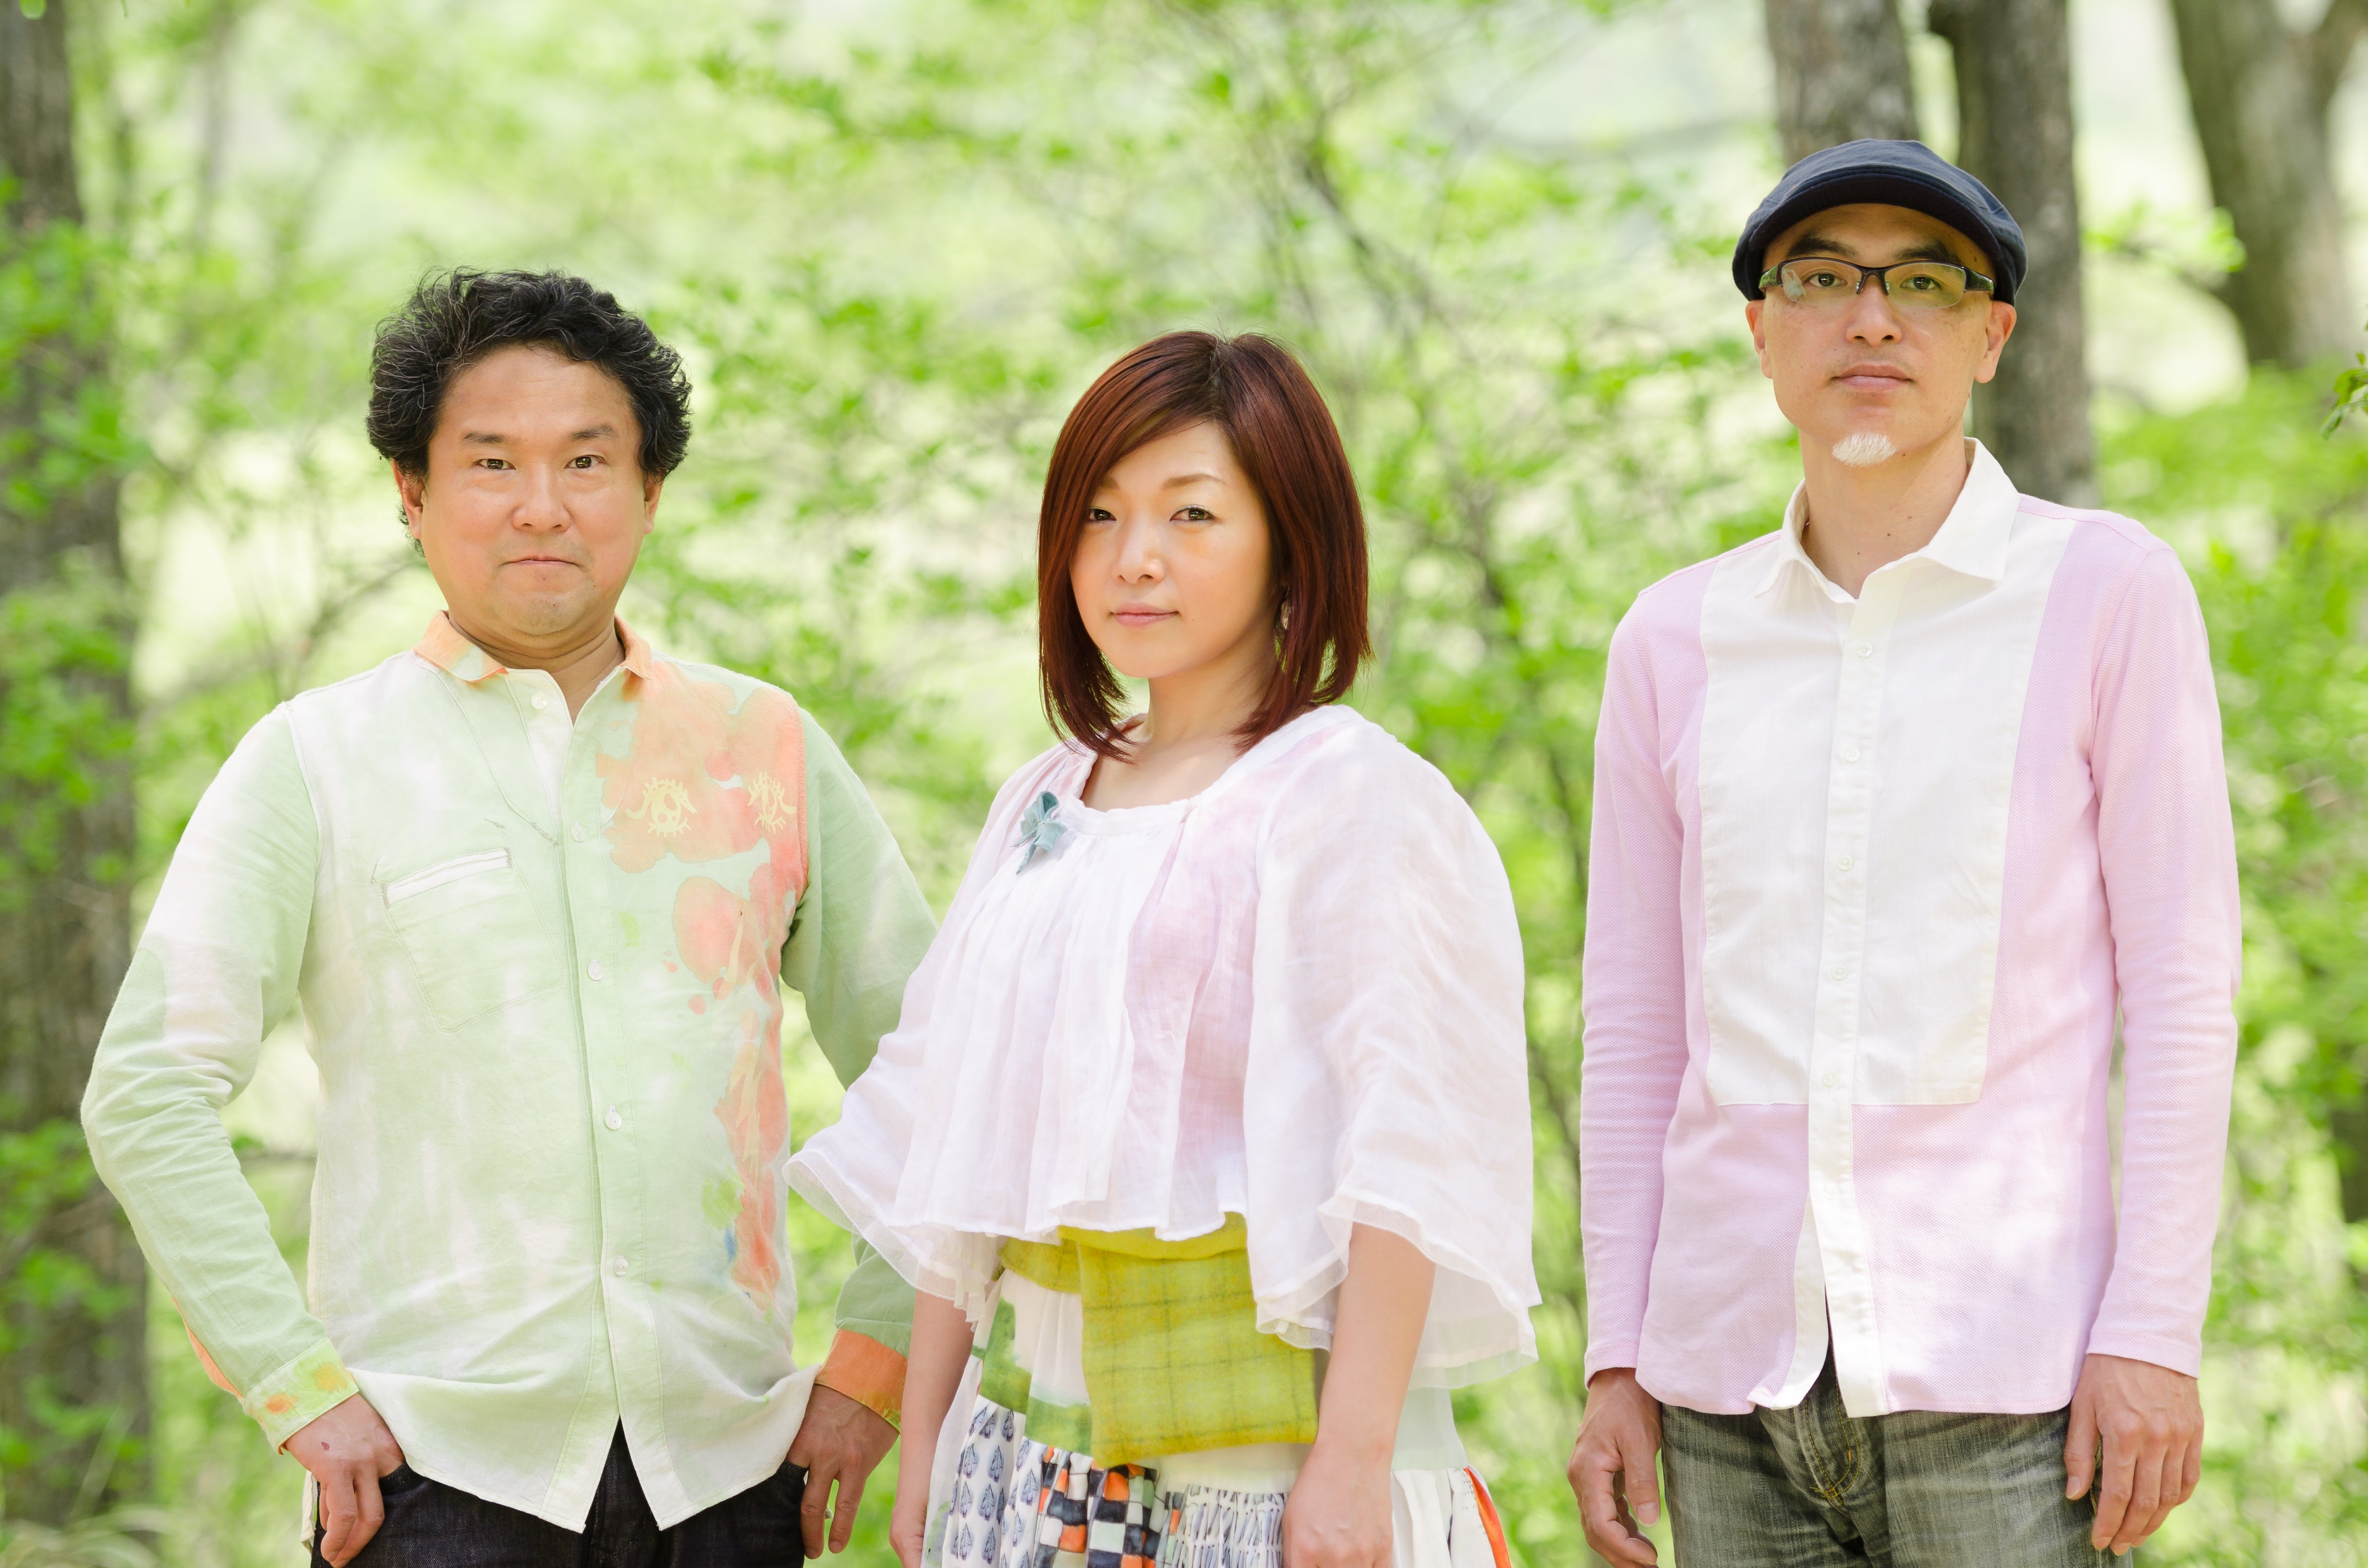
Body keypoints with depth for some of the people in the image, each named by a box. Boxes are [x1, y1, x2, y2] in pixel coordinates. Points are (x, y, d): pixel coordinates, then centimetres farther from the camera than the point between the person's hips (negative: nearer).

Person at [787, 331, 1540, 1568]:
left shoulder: (1350, 795, -6)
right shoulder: (1043, 807, 13)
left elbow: (1402, 1153, -12)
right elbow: (958, 1160, 15)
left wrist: (1355, 1456, -18)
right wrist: (924, 1442, 13)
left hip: (1264, 1421, -5)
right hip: (1037, 1413, 5)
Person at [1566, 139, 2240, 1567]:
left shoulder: (2108, 593, 2)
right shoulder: (1679, 641, 12)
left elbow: (2183, 992, -1)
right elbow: (1636, 1032, 14)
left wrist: (2154, 1337, -8)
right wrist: (1616, 1361, 9)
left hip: (1998, 1380, -3)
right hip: (1736, 1375, 3)